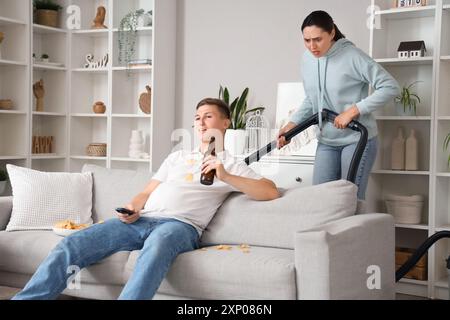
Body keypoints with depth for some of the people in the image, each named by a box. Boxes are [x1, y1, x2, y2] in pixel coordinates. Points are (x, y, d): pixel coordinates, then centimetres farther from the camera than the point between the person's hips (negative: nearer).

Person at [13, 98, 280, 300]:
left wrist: (226, 177, -12)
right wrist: (133, 208, 1)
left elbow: (271, 192, -1)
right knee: (71, 245, -16)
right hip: (141, 220, 5)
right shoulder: (178, 157, 31)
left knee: (155, 250, -44)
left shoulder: (232, 166, 15)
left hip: (180, 225, -5)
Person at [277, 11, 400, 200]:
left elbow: (390, 87, -17)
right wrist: (292, 124, 2)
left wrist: (353, 110, -22)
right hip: (326, 141, 6)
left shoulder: (352, 56, -16)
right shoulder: (308, 59, 3)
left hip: (357, 139, -6)